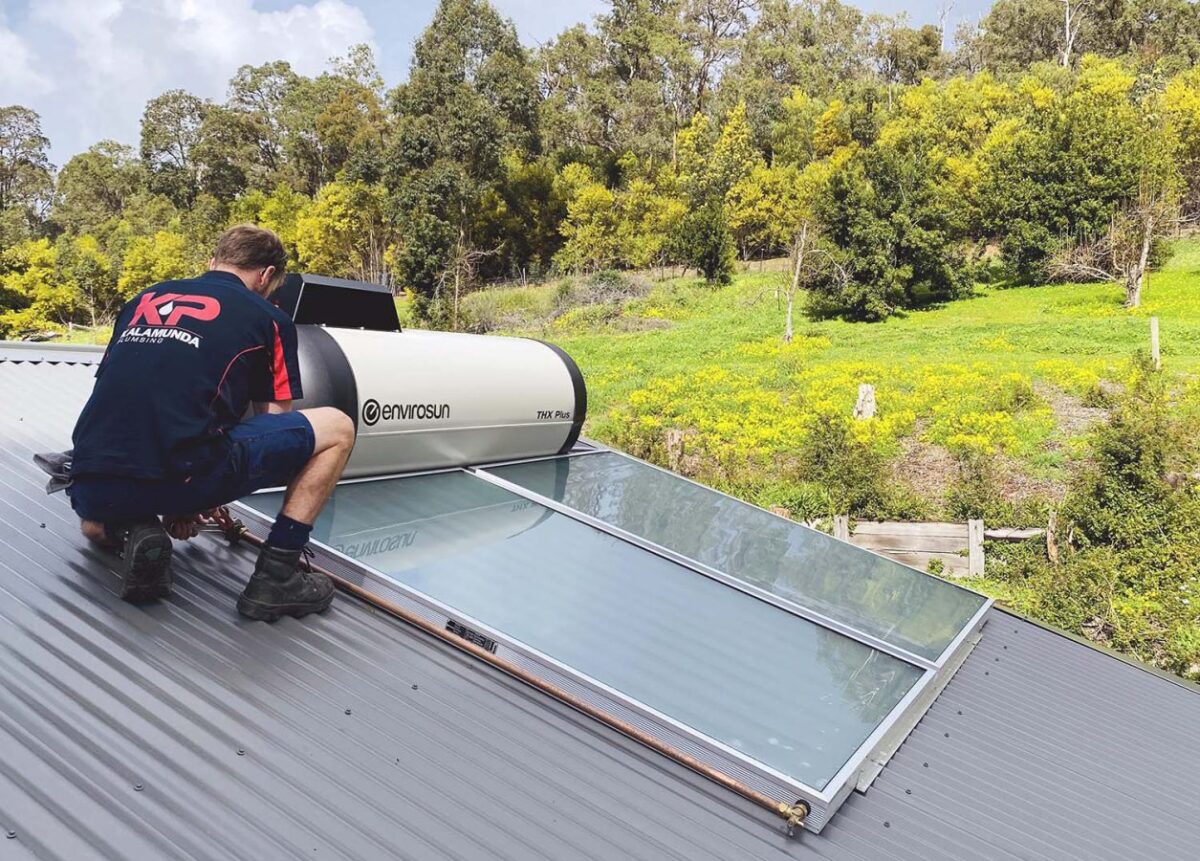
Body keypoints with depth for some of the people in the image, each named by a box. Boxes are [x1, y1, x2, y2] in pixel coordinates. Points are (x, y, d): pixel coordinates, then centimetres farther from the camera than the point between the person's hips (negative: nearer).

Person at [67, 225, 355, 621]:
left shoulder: (142, 300, 23)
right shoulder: (268, 317, 11)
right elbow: (276, 426, 17)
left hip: (92, 486, 6)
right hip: (182, 474, -6)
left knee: (95, 527, 45)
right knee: (336, 427, 13)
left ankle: (134, 534, 8)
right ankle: (276, 575, 7)